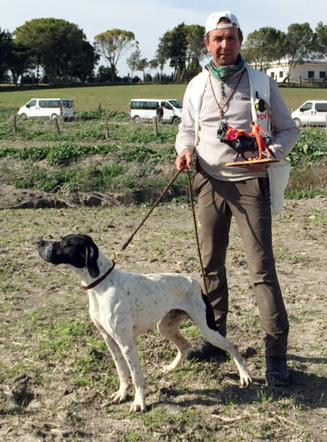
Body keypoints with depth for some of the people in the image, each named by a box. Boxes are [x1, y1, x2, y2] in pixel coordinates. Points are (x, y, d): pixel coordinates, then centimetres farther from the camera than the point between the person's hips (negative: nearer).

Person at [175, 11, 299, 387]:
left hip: (250, 184, -4)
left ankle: (276, 353, -1)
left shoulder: (261, 83, -2)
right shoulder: (196, 86, 6)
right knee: (210, 264, 11)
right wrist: (185, 150, -6)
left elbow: (288, 129, 3)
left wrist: (270, 155, -17)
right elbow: (187, 129, 17)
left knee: (262, 267, -7)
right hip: (209, 183, 4)